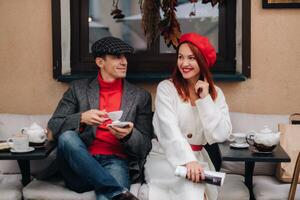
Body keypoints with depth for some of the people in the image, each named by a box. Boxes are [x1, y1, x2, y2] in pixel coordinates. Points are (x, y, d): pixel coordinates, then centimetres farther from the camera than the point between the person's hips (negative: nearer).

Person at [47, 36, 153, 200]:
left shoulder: (140, 97, 13)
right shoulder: (79, 89, 13)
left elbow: (145, 146, 10)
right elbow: (53, 126, 6)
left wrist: (128, 135, -14)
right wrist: (81, 118, -14)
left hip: (116, 162, -4)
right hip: (81, 164, 5)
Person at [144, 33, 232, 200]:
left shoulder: (216, 94, 5)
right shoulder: (166, 88, -4)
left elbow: (220, 135, -7)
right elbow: (170, 130, -19)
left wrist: (205, 99, -12)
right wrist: (187, 161, -34)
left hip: (198, 158, 3)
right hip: (165, 157, -3)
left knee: (197, 187, -28)